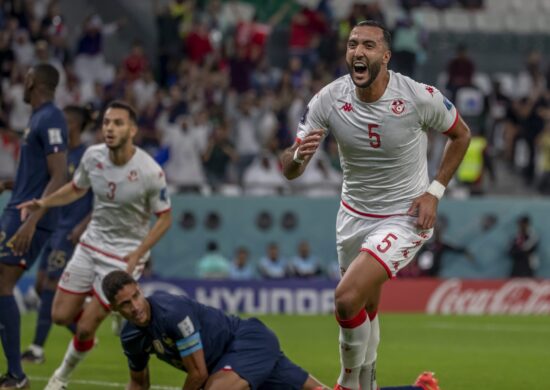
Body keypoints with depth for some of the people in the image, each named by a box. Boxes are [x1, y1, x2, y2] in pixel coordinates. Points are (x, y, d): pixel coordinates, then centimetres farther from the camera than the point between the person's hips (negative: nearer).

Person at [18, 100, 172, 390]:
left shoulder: (150, 172, -23)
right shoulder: (93, 156, -9)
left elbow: (164, 218, -10)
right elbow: (77, 189, 12)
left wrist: (136, 256, -18)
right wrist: (43, 203, -4)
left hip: (126, 254, -5)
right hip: (91, 244, 5)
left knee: (86, 328, -5)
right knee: (61, 316, 3)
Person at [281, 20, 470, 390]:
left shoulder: (420, 97, -20)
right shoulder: (329, 99, -14)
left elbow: (461, 134, 0)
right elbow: (289, 169, -10)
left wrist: (434, 192, -8)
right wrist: (298, 155, -35)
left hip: (404, 218, -4)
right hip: (354, 216, 4)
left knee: (348, 299, -21)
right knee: (366, 310, 17)